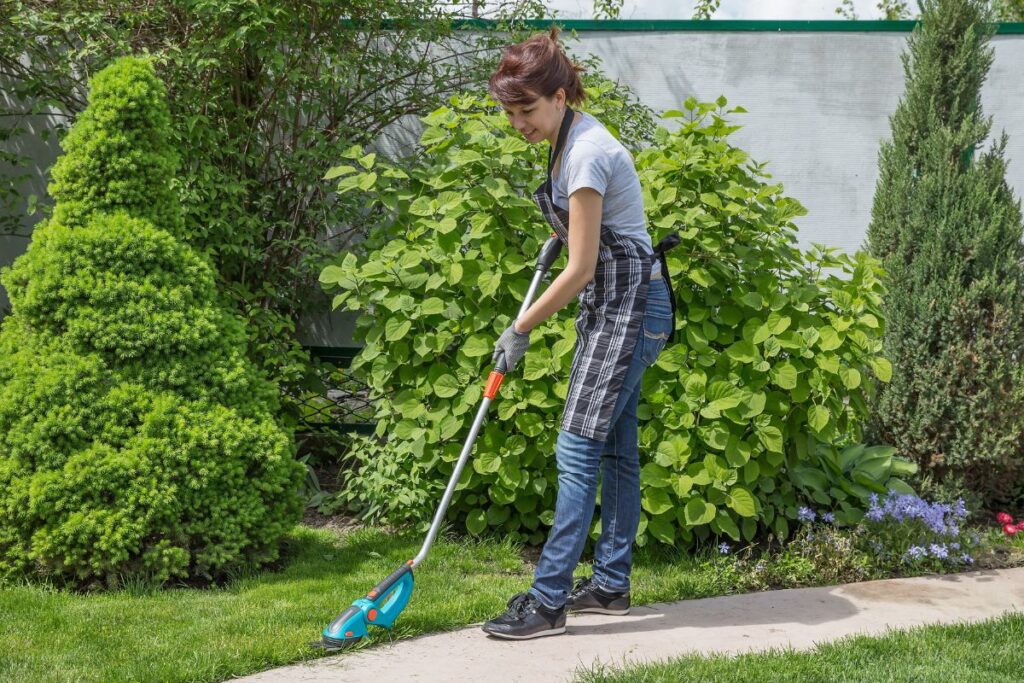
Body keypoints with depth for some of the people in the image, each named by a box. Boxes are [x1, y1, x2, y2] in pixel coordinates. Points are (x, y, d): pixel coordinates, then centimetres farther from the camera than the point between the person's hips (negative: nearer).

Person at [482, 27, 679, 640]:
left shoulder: (585, 152, -21)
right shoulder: (573, 137, 9)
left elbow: (581, 269, -20)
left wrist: (521, 329, -13)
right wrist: (563, 231, 27)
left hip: (628, 303, -10)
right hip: (618, 305, 10)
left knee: (578, 449, -12)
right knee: (615, 448, 13)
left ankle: (548, 601, -10)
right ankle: (612, 585, 20)